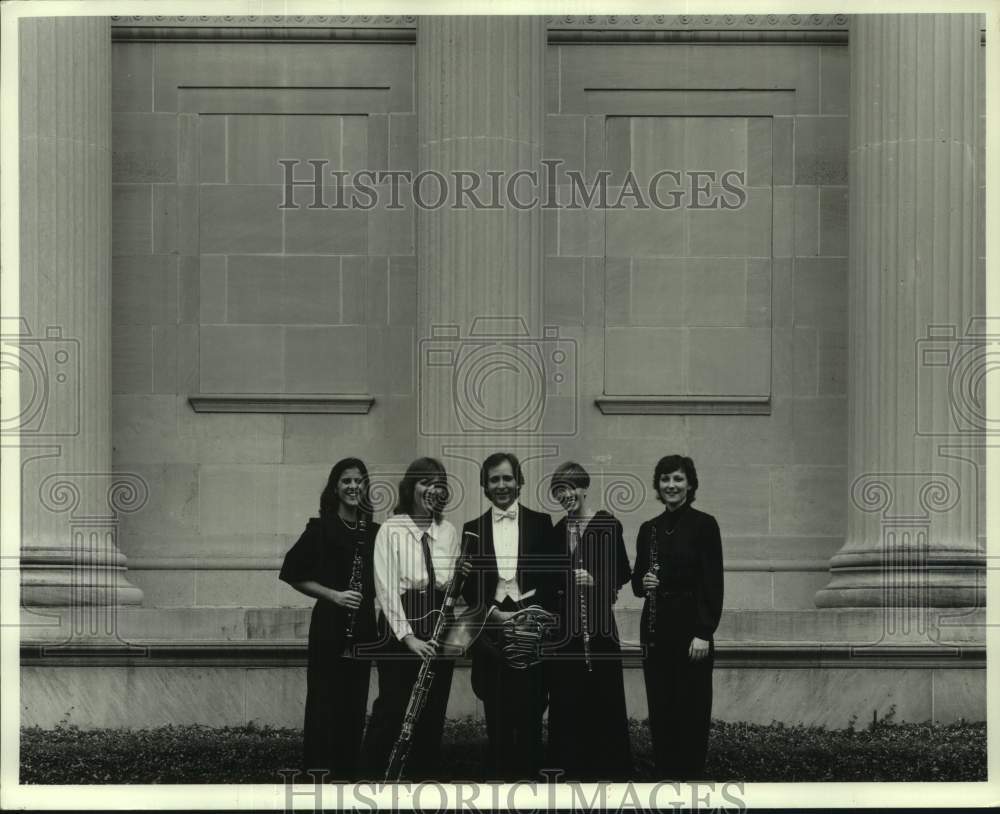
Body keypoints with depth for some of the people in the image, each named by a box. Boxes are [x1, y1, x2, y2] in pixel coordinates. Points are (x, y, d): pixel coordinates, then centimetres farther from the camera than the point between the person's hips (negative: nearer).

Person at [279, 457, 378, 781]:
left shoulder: (373, 532, 9)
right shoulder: (320, 529, -4)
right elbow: (294, 575, -4)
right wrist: (334, 595, -13)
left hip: (363, 627, 4)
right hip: (329, 627, -4)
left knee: (355, 705, 7)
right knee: (324, 703, -4)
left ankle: (348, 774, 15)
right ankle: (318, 775, 0)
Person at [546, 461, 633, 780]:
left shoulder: (607, 524, -4)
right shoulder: (559, 529, 11)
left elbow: (623, 572, -6)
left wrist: (595, 579, -20)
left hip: (599, 621, -5)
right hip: (565, 623, 5)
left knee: (602, 693, -1)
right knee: (567, 696, 5)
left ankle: (607, 768, 6)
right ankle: (571, 767, 12)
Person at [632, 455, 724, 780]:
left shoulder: (704, 524, -5)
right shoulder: (649, 529, 10)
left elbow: (714, 582, -10)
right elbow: (636, 581, 15)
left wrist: (704, 632, -16)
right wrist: (643, 582, -9)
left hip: (691, 625, -5)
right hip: (656, 628, 5)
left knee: (692, 707, -2)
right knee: (660, 706, 6)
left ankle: (689, 776, 5)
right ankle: (665, 775, 14)